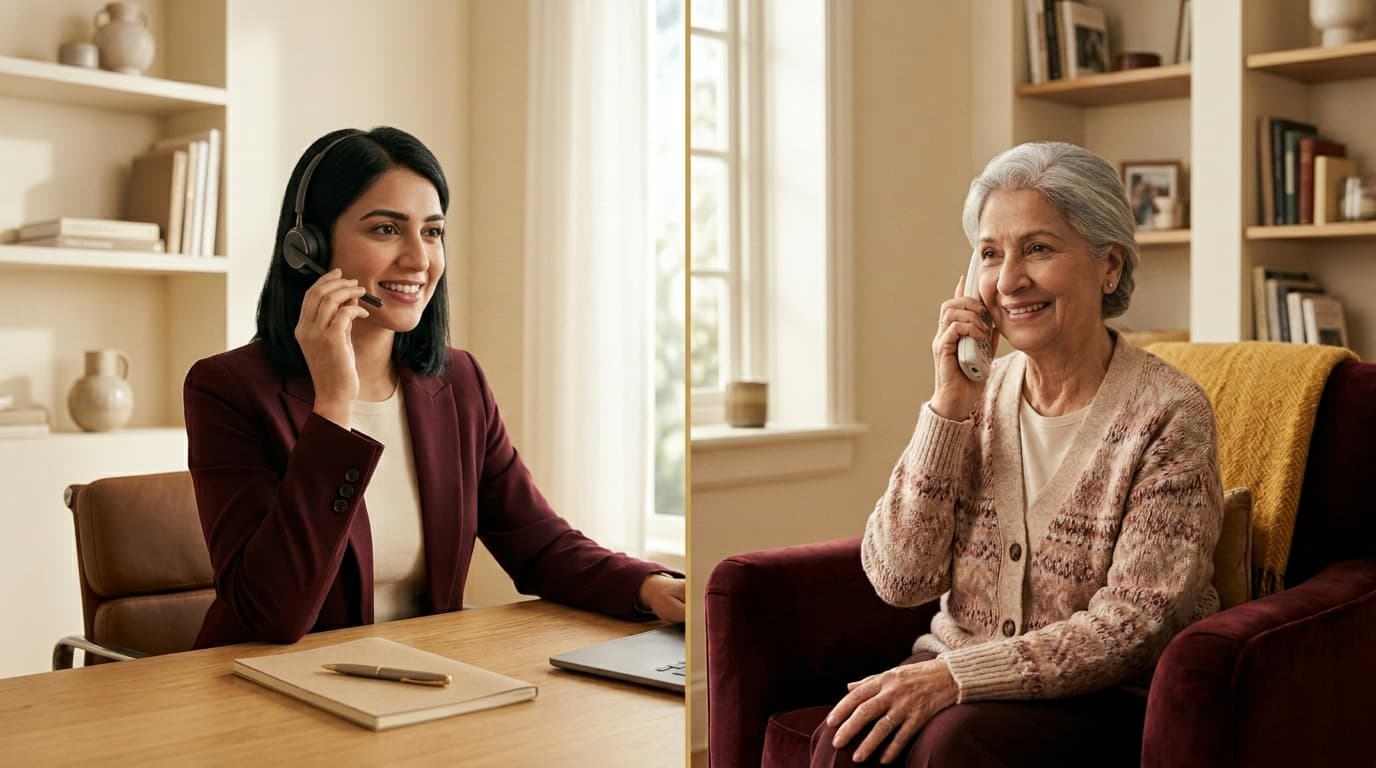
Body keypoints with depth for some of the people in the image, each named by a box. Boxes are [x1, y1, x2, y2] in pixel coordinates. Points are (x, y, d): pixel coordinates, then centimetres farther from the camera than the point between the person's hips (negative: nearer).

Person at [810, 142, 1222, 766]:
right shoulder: (978, 397, 3)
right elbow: (899, 580, -5)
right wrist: (950, 407, -13)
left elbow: (1133, 626, -15)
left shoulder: (1166, 413, -10)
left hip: (1103, 698, -3)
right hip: (957, 678, 4)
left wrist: (955, 675, -24)